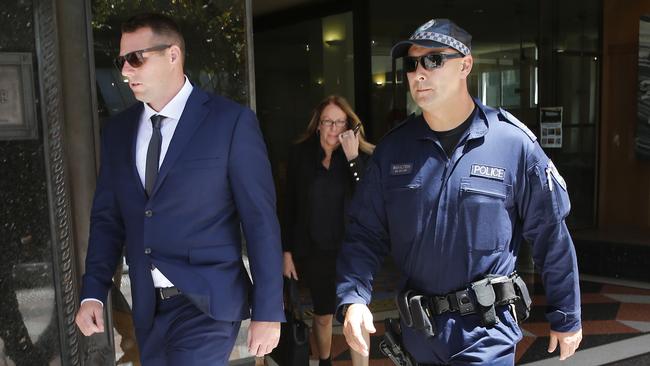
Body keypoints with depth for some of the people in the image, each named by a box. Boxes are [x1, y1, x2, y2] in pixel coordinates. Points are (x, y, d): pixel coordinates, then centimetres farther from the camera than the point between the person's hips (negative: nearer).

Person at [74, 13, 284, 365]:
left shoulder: (231, 121, -10)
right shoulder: (117, 129, 6)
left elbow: (260, 220, -10)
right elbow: (108, 217, 11)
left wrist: (268, 311, -11)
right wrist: (93, 293, 1)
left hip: (207, 301, -5)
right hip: (146, 306, 5)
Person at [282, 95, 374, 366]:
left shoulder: (362, 156, -6)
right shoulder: (300, 154, -2)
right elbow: (291, 206, 2)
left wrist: (353, 159, -25)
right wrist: (287, 252, 2)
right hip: (313, 251, 2)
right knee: (322, 315, 17)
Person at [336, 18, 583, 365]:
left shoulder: (513, 143, -12)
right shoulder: (392, 148, -3)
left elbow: (551, 236, -5)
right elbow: (365, 233, -1)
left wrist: (566, 318, 2)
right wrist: (352, 299, -16)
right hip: (418, 331, 4)